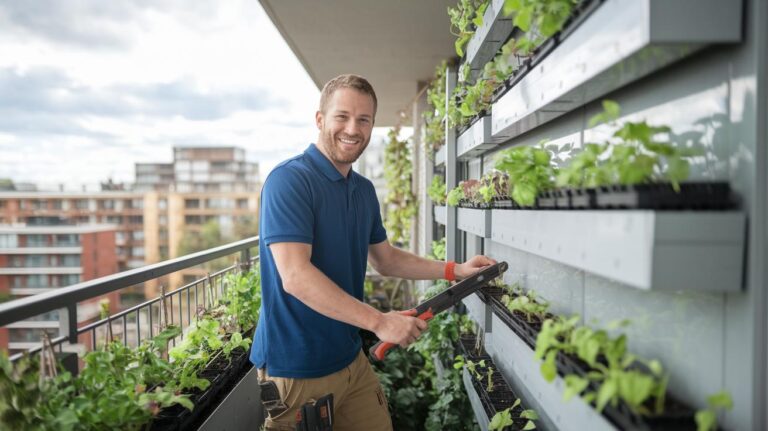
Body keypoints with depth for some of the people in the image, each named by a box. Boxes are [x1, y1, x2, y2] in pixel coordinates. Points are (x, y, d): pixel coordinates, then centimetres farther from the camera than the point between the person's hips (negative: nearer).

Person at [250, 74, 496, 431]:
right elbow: (295, 276, -26)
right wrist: (379, 321, -26)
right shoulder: (289, 180, -18)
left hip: (351, 358, 7)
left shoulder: (364, 190, 7)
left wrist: (455, 270, 9)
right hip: (297, 371, -7)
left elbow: (385, 259, 17)